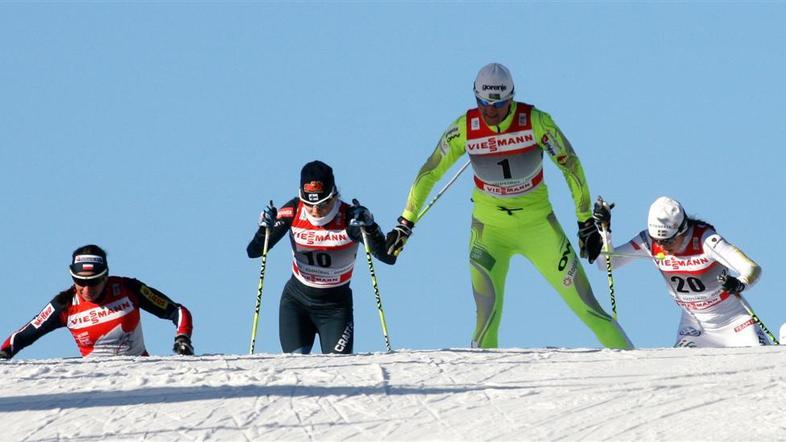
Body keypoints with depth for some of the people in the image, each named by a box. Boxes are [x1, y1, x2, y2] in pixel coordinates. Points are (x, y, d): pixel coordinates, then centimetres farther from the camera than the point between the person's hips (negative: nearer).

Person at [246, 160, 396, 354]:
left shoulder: (350, 217, -18)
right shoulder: (293, 212, -12)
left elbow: (388, 257, -22)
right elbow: (253, 252, -7)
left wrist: (369, 228, -37)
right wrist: (266, 229, -27)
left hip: (335, 307, -1)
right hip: (296, 300, 1)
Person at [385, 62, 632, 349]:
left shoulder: (536, 122, -16)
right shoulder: (464, 129, -11)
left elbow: (570, 165, -5)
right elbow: (430, 173, 0)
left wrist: (586, 222, -3)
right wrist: (405, 223, 1)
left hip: (539, 226, -1)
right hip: (489, 228, 1)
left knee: (584, 304, -1)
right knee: (487, 314, -14)